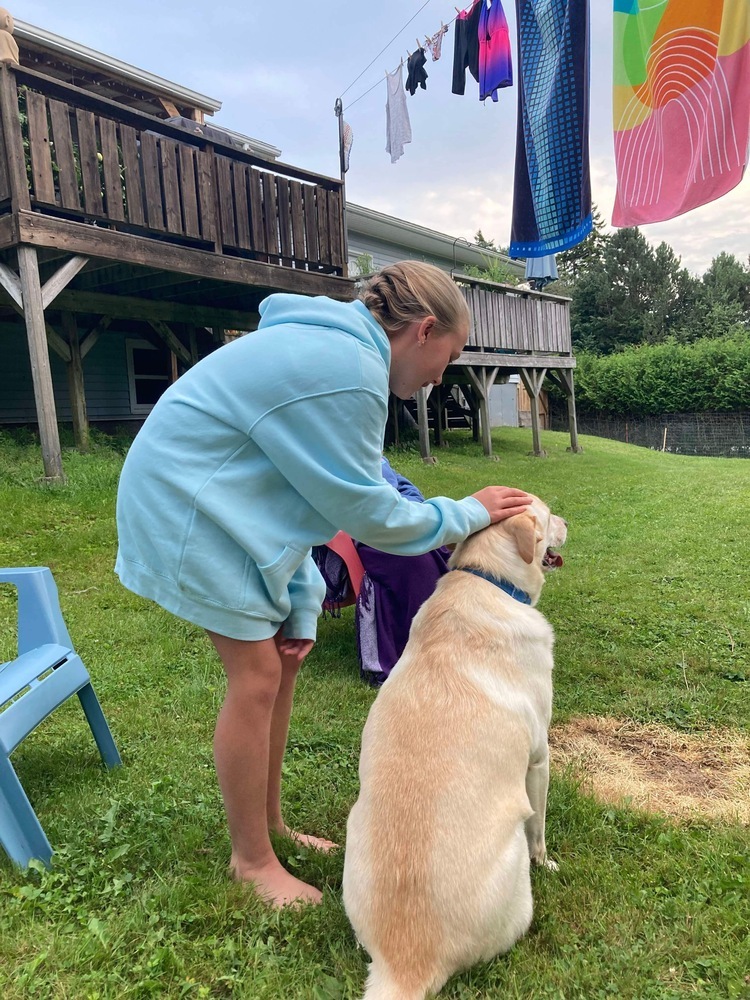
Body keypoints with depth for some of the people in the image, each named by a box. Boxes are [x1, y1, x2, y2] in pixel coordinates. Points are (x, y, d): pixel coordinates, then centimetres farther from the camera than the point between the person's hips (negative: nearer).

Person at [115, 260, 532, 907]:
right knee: (257, 679, -4)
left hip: (227, 504, 10)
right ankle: (252, 860, 18)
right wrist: (468, 514, -2)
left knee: (282, 658, 12)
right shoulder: (347, 371, -24)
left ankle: (269, 825, 30)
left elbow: (307, 490, 8)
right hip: (188, 508, -10)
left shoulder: (337, 348, 8)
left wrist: (303, 605, 6)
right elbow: (365, 513, -16)